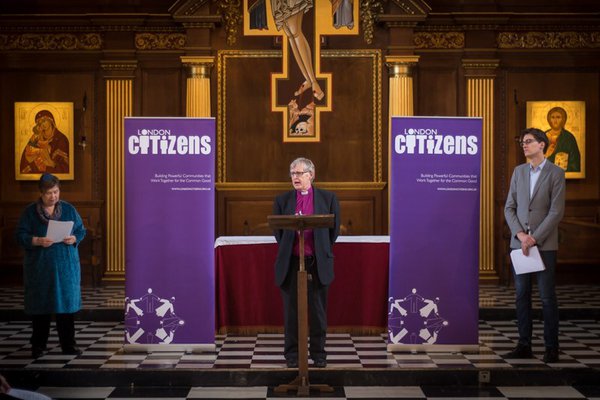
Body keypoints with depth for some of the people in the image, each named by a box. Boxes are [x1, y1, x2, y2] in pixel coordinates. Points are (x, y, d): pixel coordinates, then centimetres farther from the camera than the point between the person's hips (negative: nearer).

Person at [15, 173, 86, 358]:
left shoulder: (69, 209, 7)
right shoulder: (30, 212, 1)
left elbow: (81, 230, 10)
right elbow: (20, 236, -3)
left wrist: (74, 238, -11)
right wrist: (38, 241, -20)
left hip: (66, 265, 2)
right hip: (39, 266, -2)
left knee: (67, 302, 1)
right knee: (40, 305, 1)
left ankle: (68, 345, 9)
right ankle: (38, 346, 11)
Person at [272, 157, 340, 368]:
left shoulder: (328, 198, 3)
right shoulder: (282, 200, 7)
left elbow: (334, 229, 6)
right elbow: (278, 231, 10)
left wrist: (322, 252, 4)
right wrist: (287, 250, 6)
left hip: (318, 263, -1)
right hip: (290, 262, 1)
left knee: (318, 310, 5)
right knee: (291, 310, 4)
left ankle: (318, 353, 15)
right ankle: (292, 355, 12)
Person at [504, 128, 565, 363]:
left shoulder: (555, 173, -3)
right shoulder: (519, 171, 11)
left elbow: (556, 212, -9)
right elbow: (509, 207, 8)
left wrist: (534, 238, -13)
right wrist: (520, 235, -6)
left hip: (544, 244, -4)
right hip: (519, 243, 5)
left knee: (547, 297, -1)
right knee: (522, 295, 6)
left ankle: (551, 348, 6)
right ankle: (524, 346, 12)